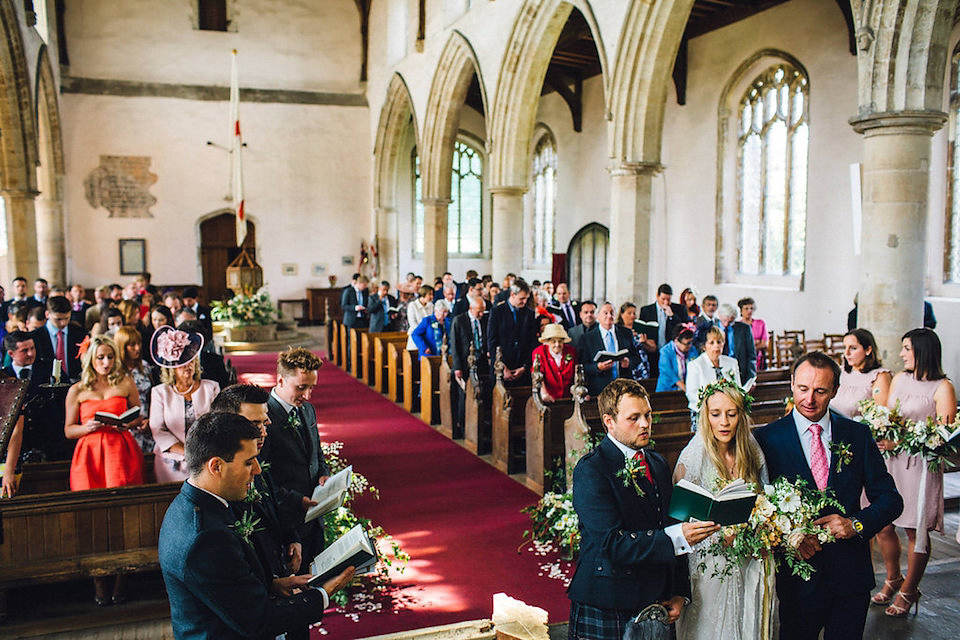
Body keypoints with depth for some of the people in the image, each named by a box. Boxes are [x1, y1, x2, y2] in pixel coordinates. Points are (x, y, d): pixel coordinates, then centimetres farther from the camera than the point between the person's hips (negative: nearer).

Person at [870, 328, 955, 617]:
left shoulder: (942, 388, -8)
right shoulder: (898, 379, 11)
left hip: (920, 465, -5)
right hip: (889, 461, 5)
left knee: (916, 530, 6)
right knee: (882, 525, 8)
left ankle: (909, 590, 23)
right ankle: (893, 580, 30)